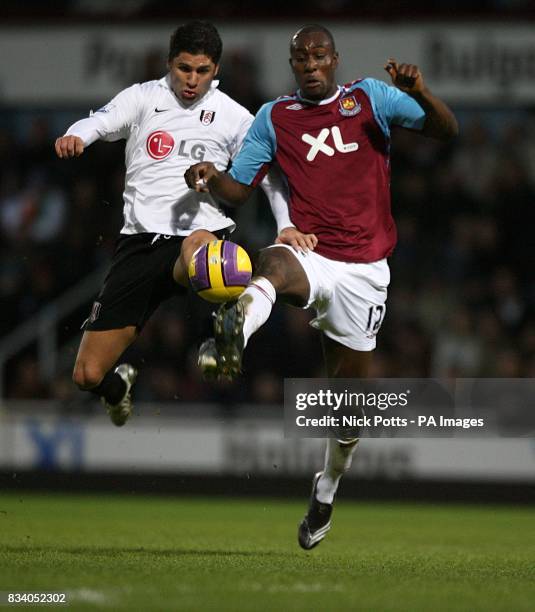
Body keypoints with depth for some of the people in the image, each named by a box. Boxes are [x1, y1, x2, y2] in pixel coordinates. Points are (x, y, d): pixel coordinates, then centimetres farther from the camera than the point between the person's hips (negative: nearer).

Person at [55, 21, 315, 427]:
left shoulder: (234, 117, 10)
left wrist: (287, 226, -3)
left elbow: (268, 174, 15)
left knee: (197, 246, -46)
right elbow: (102, 121, -8)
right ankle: (120, 385, 37)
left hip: (200, 230, -2)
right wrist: (76, 136, -32)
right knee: (88, 374, 2)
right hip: (141, 238, 2)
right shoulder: (144, 97, 9)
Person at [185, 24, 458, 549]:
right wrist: (211, 180, -11)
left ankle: (326, 492, 30)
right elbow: (240, 187, 12)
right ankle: (235, 332, -71)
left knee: (350, 384, 8)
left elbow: (446, 131, -1)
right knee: (274, 264, -39)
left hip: (364, 269, 1)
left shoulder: (370, 98, 6)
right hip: (309, 255, -1)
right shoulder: (274, 118, 10)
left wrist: (419, 93, -22)